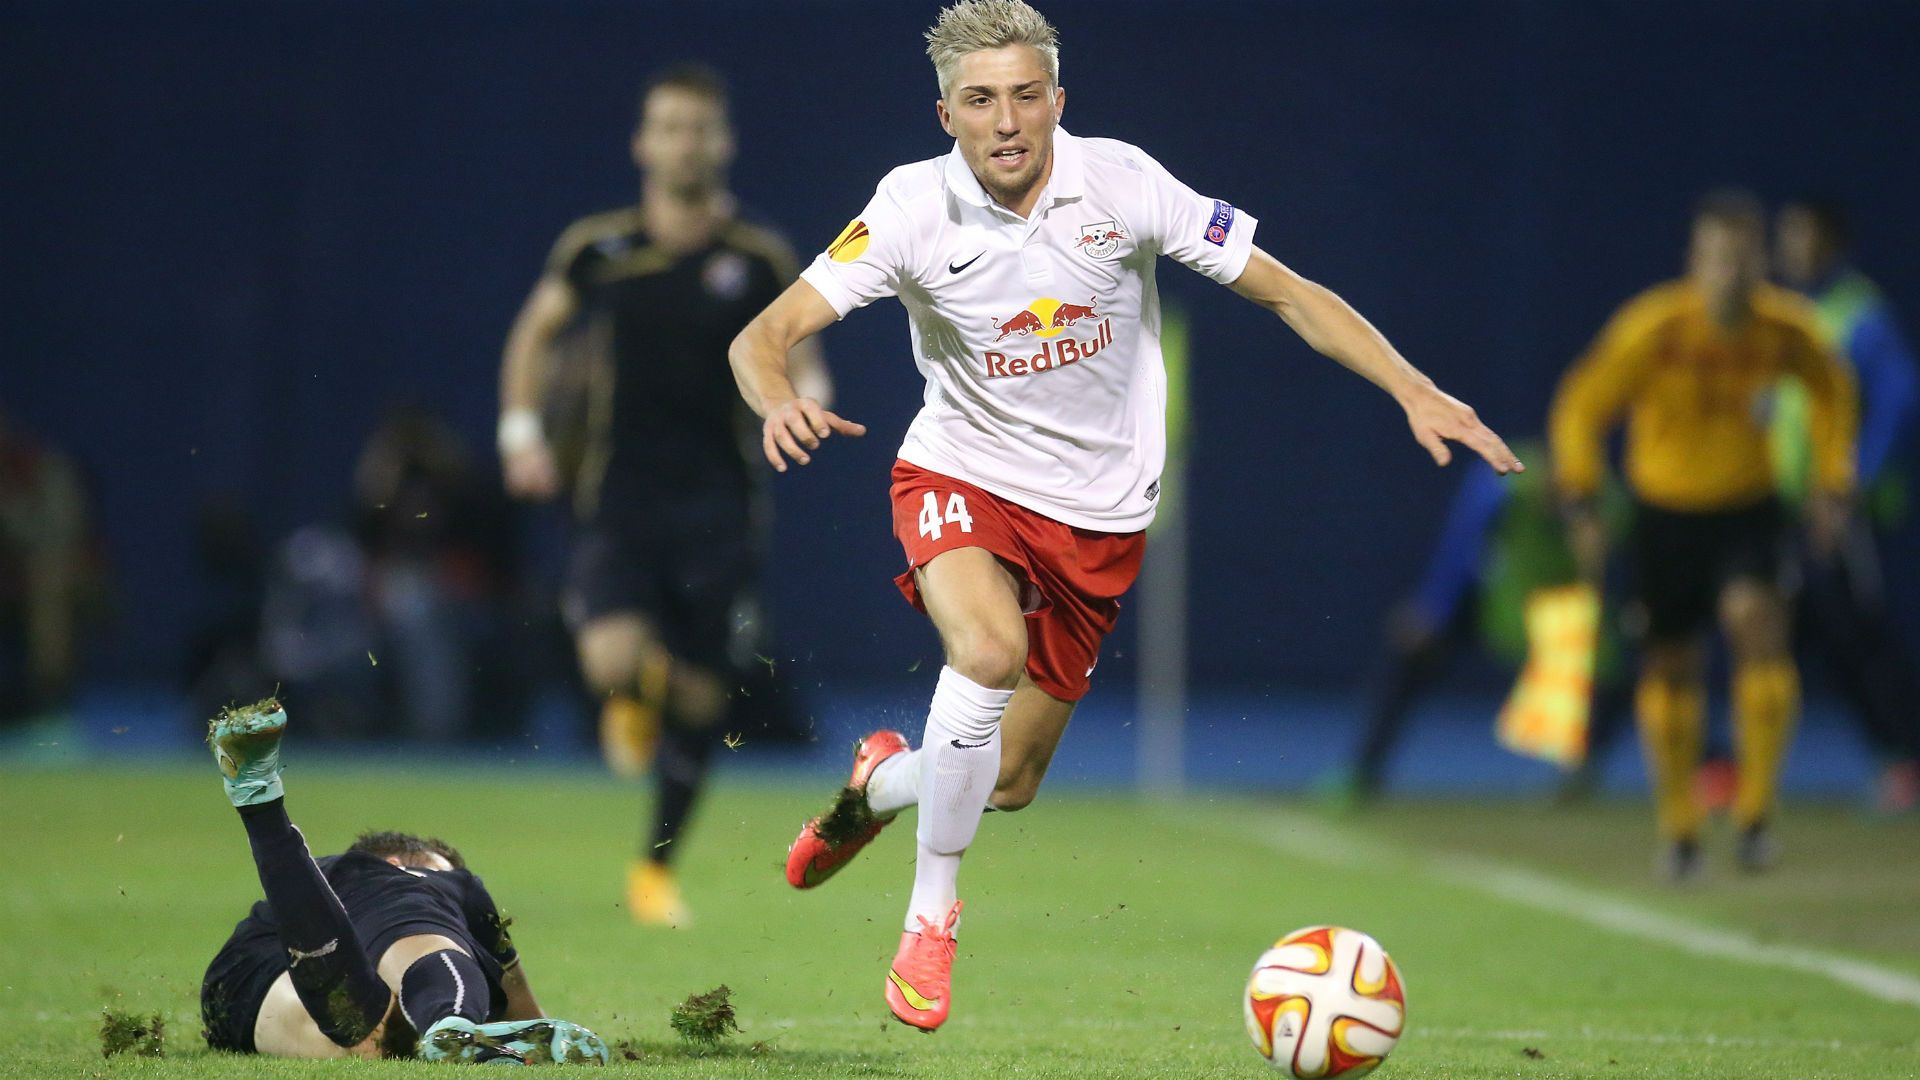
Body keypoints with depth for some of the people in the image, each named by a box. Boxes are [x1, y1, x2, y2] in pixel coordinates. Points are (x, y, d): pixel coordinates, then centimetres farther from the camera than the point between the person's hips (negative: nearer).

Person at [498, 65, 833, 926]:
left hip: (717, 504, 1)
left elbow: (805, 368, 8)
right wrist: (521, 428, 4)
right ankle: (637, 697, 16)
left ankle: (655, 870, 24)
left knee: (702, 698, 3)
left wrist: (803, 396, -16)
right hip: (620, 495, -1)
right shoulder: (597, 249, 2)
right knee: (614, 658, -24)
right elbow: (536, 331, 17)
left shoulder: (760, 261, 1)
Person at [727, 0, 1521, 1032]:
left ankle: (878, 781, 44)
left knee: (1008, 782, 7)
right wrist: (779, 398, -44)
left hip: (1098, 516, 2)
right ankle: (930, 910, -13)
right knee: (987, 648, -34)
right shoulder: (914, 208, -17)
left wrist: (1414, 391, -20)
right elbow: (762, 336, -20)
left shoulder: (1121, 183, -16)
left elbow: (1286, 292, -10)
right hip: (962, 474, -2)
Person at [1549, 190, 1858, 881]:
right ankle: (1678, 830, 24)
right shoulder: (1652, 328, -20)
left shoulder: (1786, 329, -13)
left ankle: (1755, 812, -16)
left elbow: (1831, 391, 9)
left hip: (1747, 508, 0)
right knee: (1671, 665, 4)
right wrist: (1580, 499, -17)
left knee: (1755, 618, -24)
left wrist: (1832, 484, 6)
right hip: (1665, 511, 0)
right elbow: (1582, 407, -11)